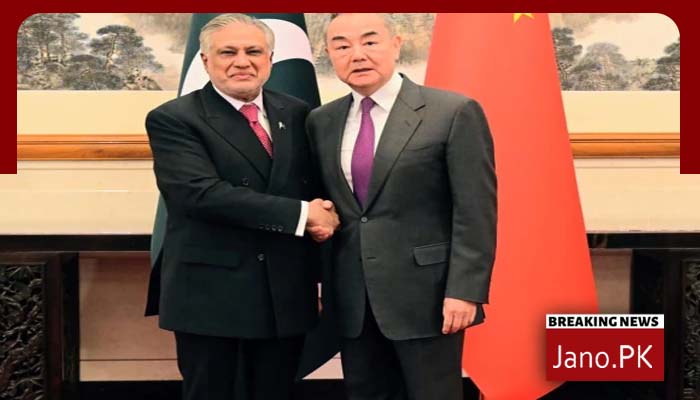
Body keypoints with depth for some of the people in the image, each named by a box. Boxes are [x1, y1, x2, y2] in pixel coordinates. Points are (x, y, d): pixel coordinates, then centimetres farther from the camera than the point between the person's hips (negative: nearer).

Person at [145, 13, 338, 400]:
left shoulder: (296, 114, 9)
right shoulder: (172, 120, -7)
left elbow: (314, 186, 16)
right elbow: (201, 193, -21)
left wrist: (321, 215, -9)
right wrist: (301, 214, -20)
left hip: (287, 295, 5)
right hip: (211, 296, -4)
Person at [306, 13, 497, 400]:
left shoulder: (454, 112, -7)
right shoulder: (320, 121, 8)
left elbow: (475, 213, -10)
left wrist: (464, 290, -15)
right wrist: (324, 285, 12)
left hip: (426, 295, -4)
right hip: (351, 300, 5)